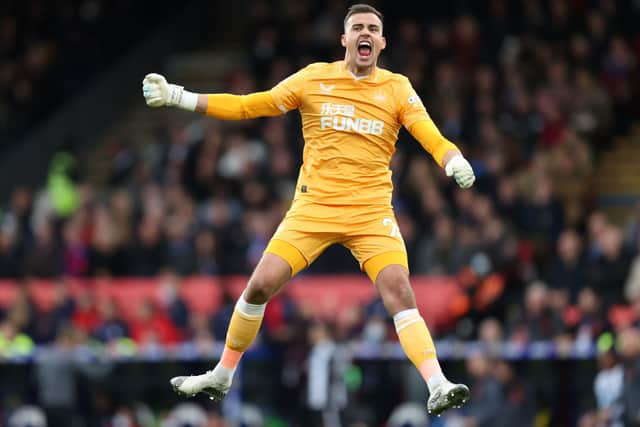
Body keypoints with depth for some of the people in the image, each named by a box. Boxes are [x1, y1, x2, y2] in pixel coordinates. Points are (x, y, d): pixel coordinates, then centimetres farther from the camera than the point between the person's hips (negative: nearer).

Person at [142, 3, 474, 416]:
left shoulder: (398, 88, 3)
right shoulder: (314, 79, 4)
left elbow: (432, 137, -8)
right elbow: (247, 106, 7)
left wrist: (455, 161, -31)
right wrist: (178, 97, 1)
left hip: (372, 211, -1)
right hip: (313, 207, 1)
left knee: (399, 292, -19)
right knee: (260, 286, -5)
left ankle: (438, 387, -21)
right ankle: (221, 377, 14)